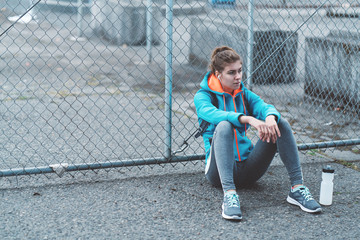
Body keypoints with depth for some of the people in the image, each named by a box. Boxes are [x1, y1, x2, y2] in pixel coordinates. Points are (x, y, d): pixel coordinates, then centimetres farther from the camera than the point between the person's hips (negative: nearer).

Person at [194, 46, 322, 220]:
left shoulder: (244, 93, 13)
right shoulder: (203, 96, -2)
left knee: (281, 123, -13)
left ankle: (297, 188, -20)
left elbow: (263, 106, -7)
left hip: (248, 169, 5)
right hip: (220, 170, -4)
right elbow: (212, 114, -25)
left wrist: (270, 116, -33)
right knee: (224, 126, -33)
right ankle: (229, 194, -46)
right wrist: (247, 119, -41)